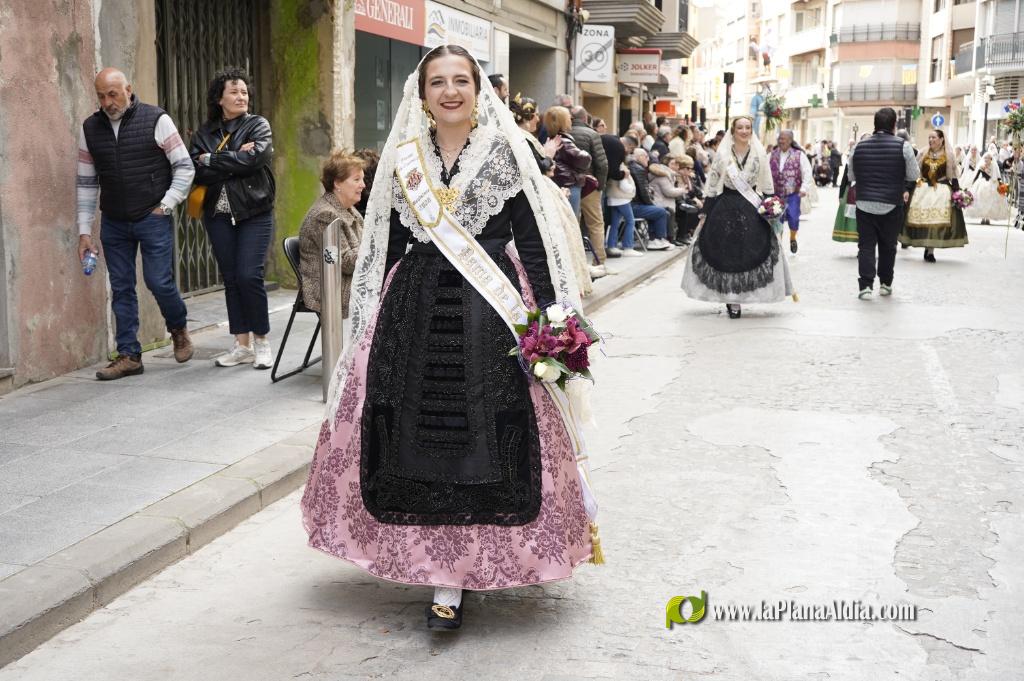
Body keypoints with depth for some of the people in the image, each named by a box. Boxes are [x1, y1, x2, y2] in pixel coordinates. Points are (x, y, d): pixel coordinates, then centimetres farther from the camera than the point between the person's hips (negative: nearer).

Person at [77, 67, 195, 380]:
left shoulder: (156, 120, -6)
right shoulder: (90, 128, 5)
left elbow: (184, 167, -2)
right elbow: (86, 182, 10)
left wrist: (166, 205, -9)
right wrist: (84, 231, 6)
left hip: (153, 219, -4)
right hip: (113, 223, 4)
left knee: (159, 281, -5)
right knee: (121, 288, 5)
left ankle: (179, 329, 24)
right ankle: (129, 355, 13)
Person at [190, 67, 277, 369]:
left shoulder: (258, 125, 2)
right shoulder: (204, 133, 8)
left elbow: (255, 158, -16)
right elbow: (197, 171, -6)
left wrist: (212, 161, -9)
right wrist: (235, 159, -14)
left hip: (254, 213, -3)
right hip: (219, 216, 3)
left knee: (249, 276, -11)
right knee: (231, 279, 5)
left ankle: (261, 343, 3)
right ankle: (242, 345, 13)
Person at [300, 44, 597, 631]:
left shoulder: (506, 154, 1)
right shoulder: (403, 159, 10)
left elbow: (533, 241, -2)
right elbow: (387, 246, 13)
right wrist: (378, 316, 11)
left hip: (491, 310, -3)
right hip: (415, 311, 3)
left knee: (485, 434, -5)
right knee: (418, 433, 3)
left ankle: (450, 580, 2)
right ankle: (446, 571, 17)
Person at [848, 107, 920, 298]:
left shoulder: (859, 146, 3)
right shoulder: (903, 146, -7)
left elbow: (851, 177, 13)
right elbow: (914, 176, 1)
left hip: (864, 204, 1)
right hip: (892, 205, -1)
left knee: (866, 245, 3)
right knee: (887, 246, 13)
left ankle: (865, 285, -9)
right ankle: (885, 284, 23)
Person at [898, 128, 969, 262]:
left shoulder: (948, 155, 3)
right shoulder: (923, 154, 8)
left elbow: (953, 176, 4)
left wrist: (957, 192, -4)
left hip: (942, 192, -2)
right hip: (923, 190, 2)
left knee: (937, 220, -8)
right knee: (922, 219, -4)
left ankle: (930, 250, -2)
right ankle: (928, 249, 8)